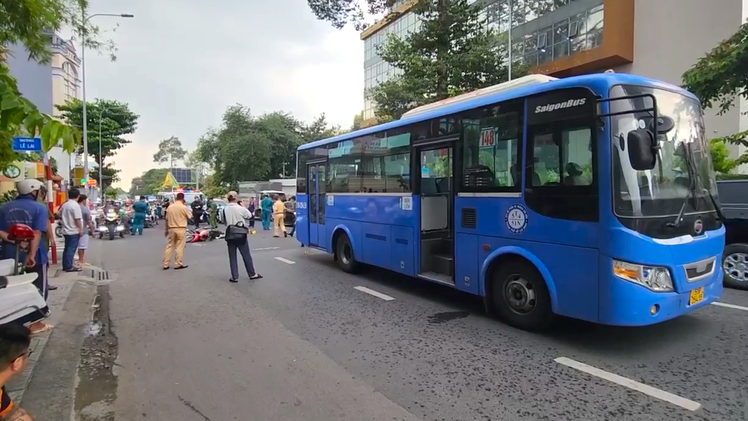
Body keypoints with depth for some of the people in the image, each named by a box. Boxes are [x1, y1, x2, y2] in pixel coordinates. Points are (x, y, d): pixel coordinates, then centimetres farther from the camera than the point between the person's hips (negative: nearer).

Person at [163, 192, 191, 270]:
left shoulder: (170, 207, 5)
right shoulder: (183, 207, -10)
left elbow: (167, 220, 9)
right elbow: (190, 216, 3)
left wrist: (166, 230, 18)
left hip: (171, 229, 5)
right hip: (180, 229, -5)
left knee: (169, 246, 10)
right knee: (179, 247, 2)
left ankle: (166, 264, 12)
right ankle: (178, 264, 6)